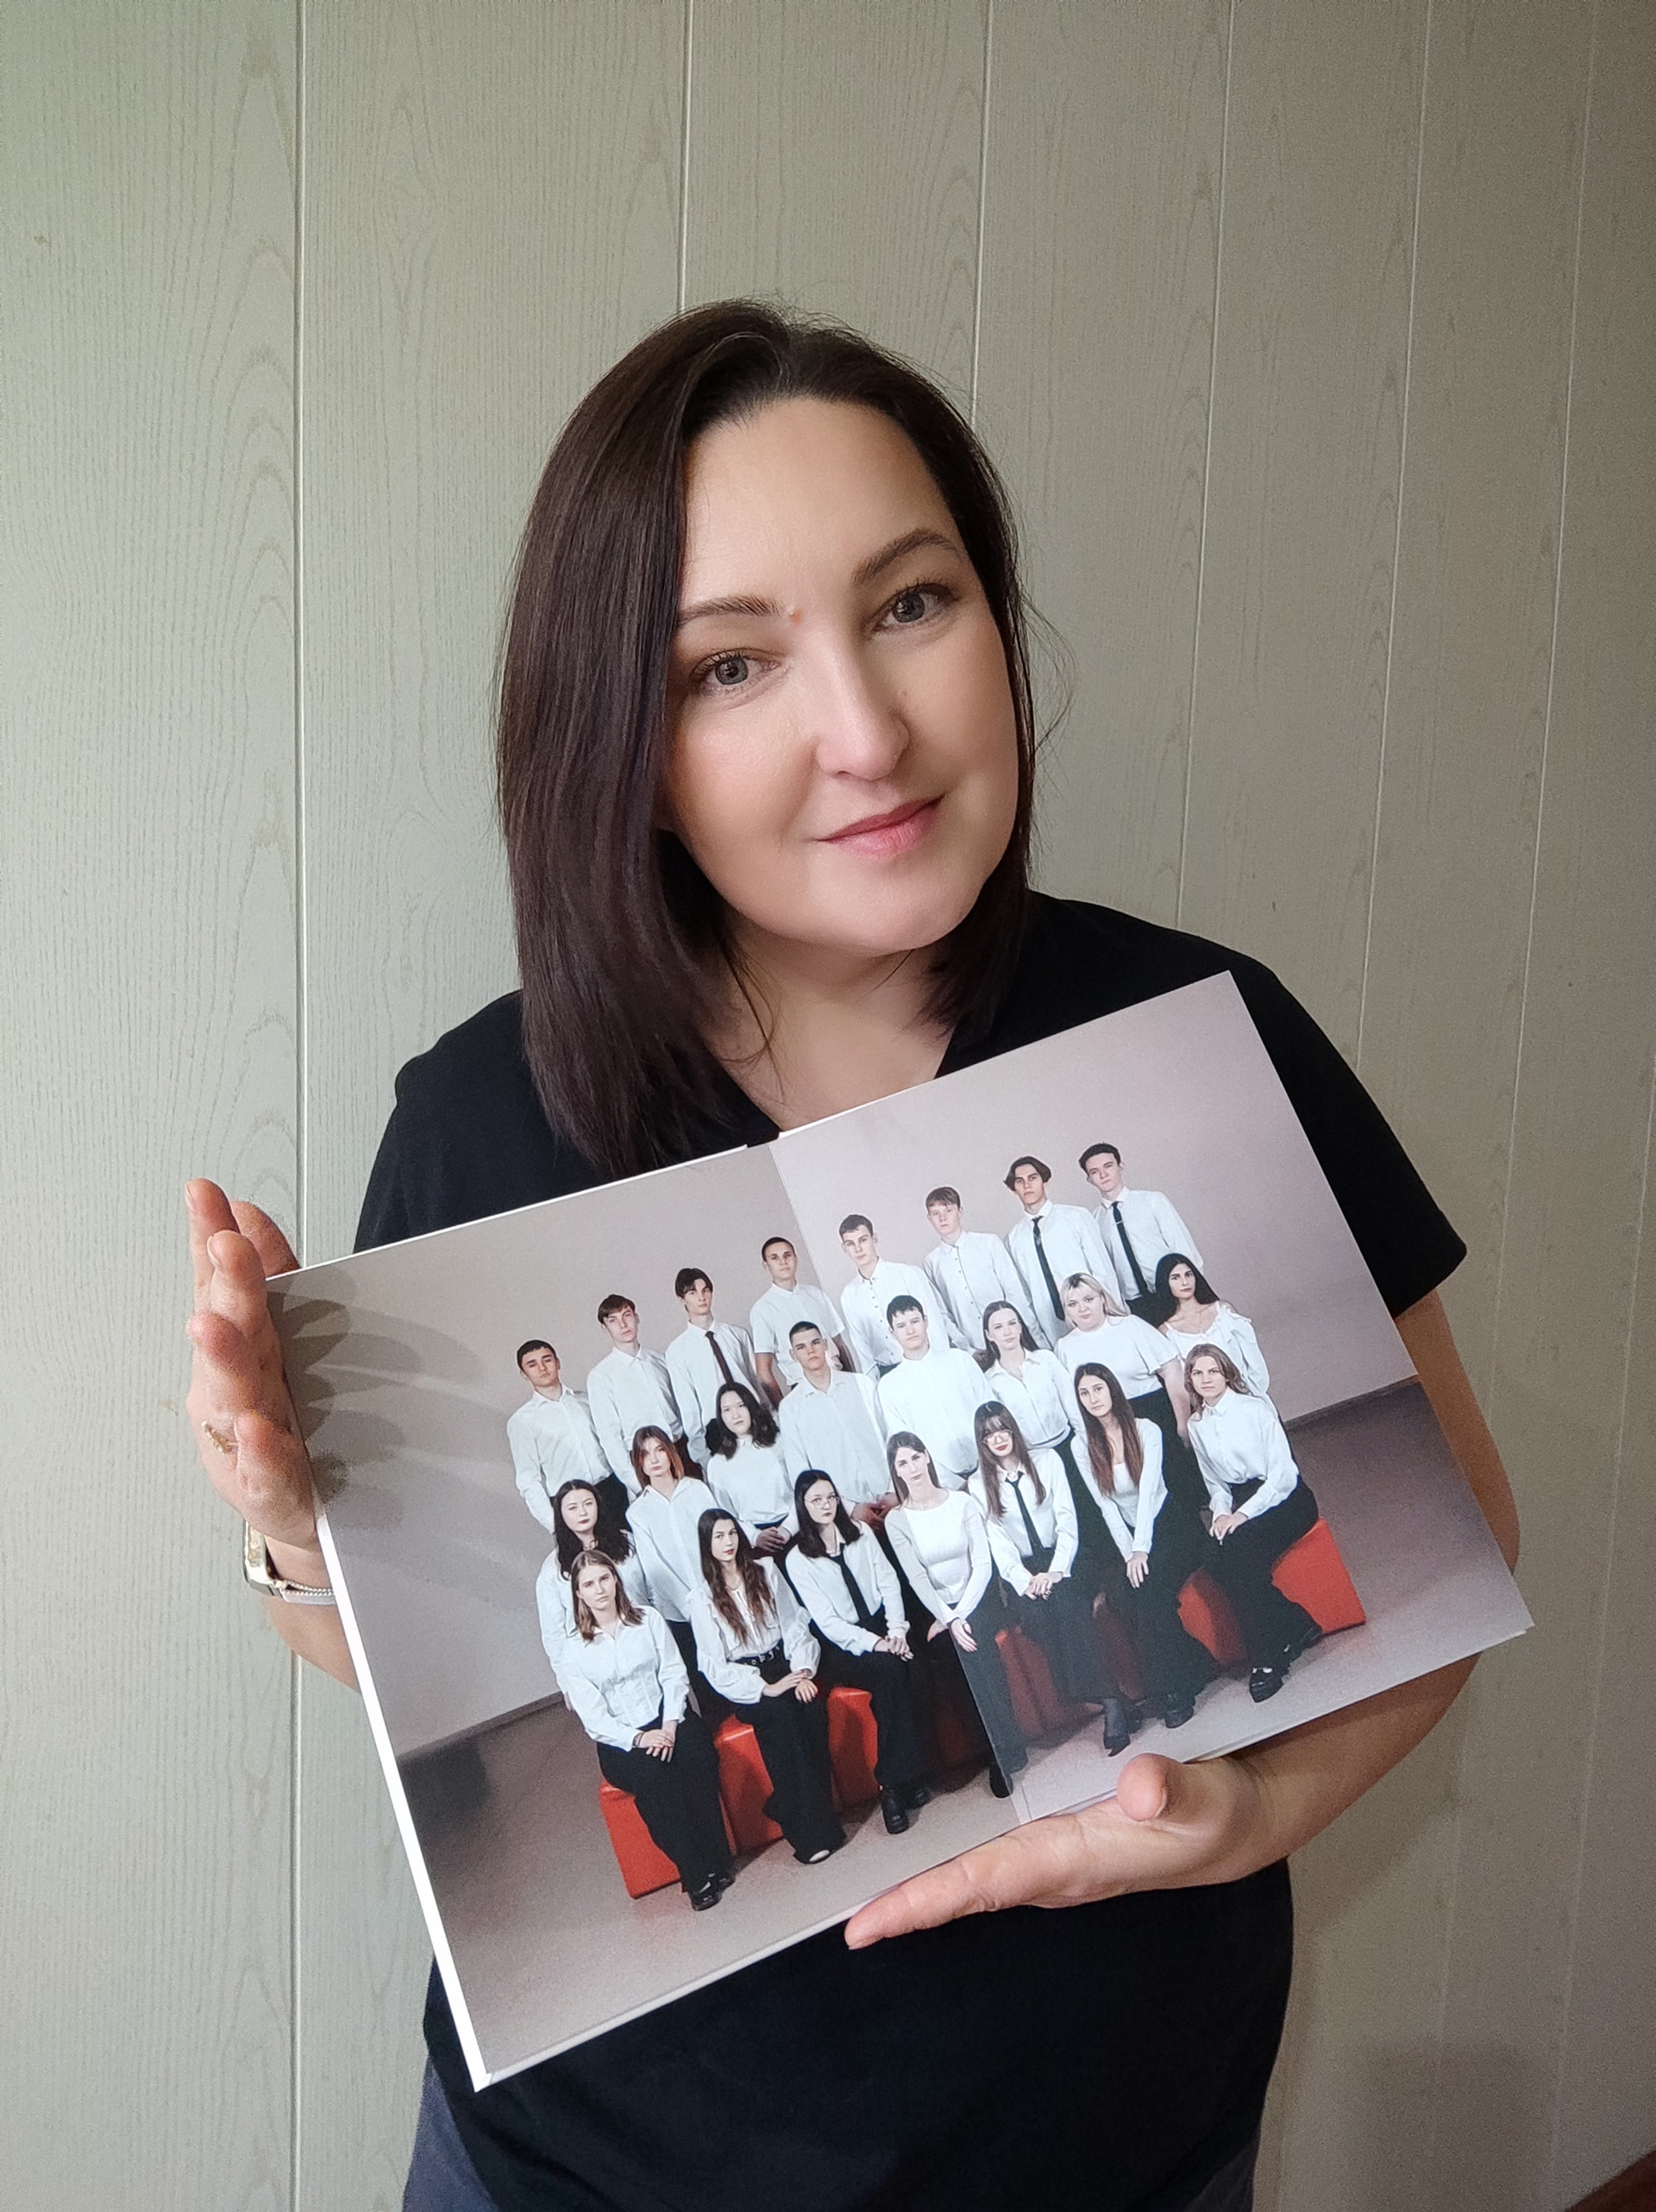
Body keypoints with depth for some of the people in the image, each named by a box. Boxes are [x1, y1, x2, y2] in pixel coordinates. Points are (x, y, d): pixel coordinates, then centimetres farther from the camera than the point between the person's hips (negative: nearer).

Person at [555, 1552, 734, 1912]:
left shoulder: (648, 1620, 7)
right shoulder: (574, 1654, 0)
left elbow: (674, 1674, 2)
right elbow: (595, 1720, -6)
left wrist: (670, 1725, -14)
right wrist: (639, 1739, -20)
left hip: (667, 1721, 2)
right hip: (619, 1743, -2)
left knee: (698, 1758, -30)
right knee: (653, 1775, -33)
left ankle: (717, 1862, -19)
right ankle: (696, 1875, -23)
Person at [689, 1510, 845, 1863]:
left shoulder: (765, 1571, 8)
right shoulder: (702, 1597, -3)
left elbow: (795, 1624, 5)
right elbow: (714, 1665, -7)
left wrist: (803, 1670, -11)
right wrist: (765, 1688, -16)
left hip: (783, 1665, 3)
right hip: (742, 1683, -3)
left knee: (811, 1706, -25)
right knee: (780, 1715, -29)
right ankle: (810, 1832, -23)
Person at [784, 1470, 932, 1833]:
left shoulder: (860, 1533, 9)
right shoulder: (798, 1560, -3)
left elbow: (888, 1582, 4)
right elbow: (827, 1621, -9)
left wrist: (896, 1631, -12)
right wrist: (874, 1644, -21)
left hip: (882, 1626, 3)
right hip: (842, 1647, -3)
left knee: (904, 1666, -29)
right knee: (889, 1670, -32)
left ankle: (894, 1783, -21)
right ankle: (896, 1784, -25)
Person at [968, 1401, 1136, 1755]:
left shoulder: (1047, 1461, 7)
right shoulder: (979, 1485, 8)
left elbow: (1067, 1521, 1)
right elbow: (997, 1542, -1)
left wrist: (1056, 1571, -14)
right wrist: (1025, 1580, -16)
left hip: (1061, 1561, -1)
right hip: (1024, 1572, 1)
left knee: (1062, 1600, -30)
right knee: (1036, 1610, -28)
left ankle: (1110, 1704, -32)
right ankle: (1110, 1703, -24)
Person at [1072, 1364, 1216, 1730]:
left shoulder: (1146, 1431, -5)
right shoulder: (1083, 1446, 2)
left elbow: (1147, 1492, -16)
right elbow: (1107, 1506, -3)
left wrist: (1141, 1550, -27)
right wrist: (1128, 1555, -16)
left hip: (1168, 1526, -3)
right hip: (1123, 1535, 3)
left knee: (1148, 1586, -30)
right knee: (1119, 1592, -26)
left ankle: (1173, 1689, -21)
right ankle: (1187, 1670, -16)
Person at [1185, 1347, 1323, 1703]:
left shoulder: (1256, 1408, -7)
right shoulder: (1197, 1426, 9)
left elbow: (1283, 1470, -12)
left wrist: (1244, 1513, -21)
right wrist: (1221, 1512, -6)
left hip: (1284, 1498, -5)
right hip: (1239, 1505, 5)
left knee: (1237, 1555, -31)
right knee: (1216, 1562, -26)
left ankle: (1267, 1659, -22)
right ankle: (1296, 1628, -11)